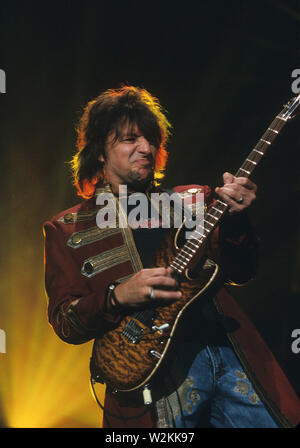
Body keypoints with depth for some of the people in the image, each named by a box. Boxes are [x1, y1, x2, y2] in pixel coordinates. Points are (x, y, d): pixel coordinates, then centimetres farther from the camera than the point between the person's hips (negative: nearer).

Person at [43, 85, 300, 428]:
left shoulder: (193, 199, 14)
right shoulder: (67, 230, 6)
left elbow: (240, 273, 9)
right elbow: (64, 323, 0)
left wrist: (234, 219, -10)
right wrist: (117, 296, -18)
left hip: (231, 350, 4)